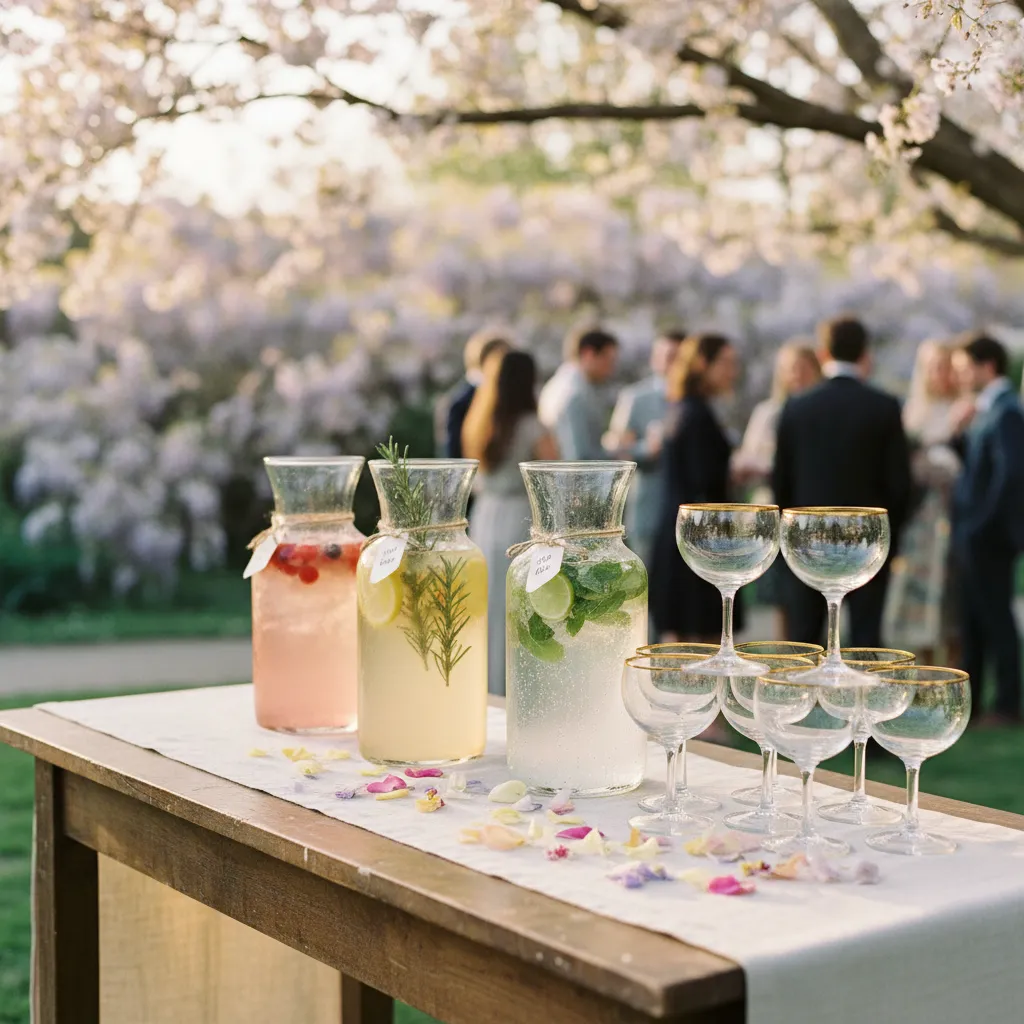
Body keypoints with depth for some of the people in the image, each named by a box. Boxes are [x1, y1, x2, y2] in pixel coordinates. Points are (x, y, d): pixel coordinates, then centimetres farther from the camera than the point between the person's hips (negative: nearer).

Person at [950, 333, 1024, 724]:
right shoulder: (989, 409, 13)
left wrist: (985, 522, -19)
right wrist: (964, 433, 0)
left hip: (990, 534, -9)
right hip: (974, 534, 9)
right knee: (974, 619, 13)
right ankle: (969, 699, 21)